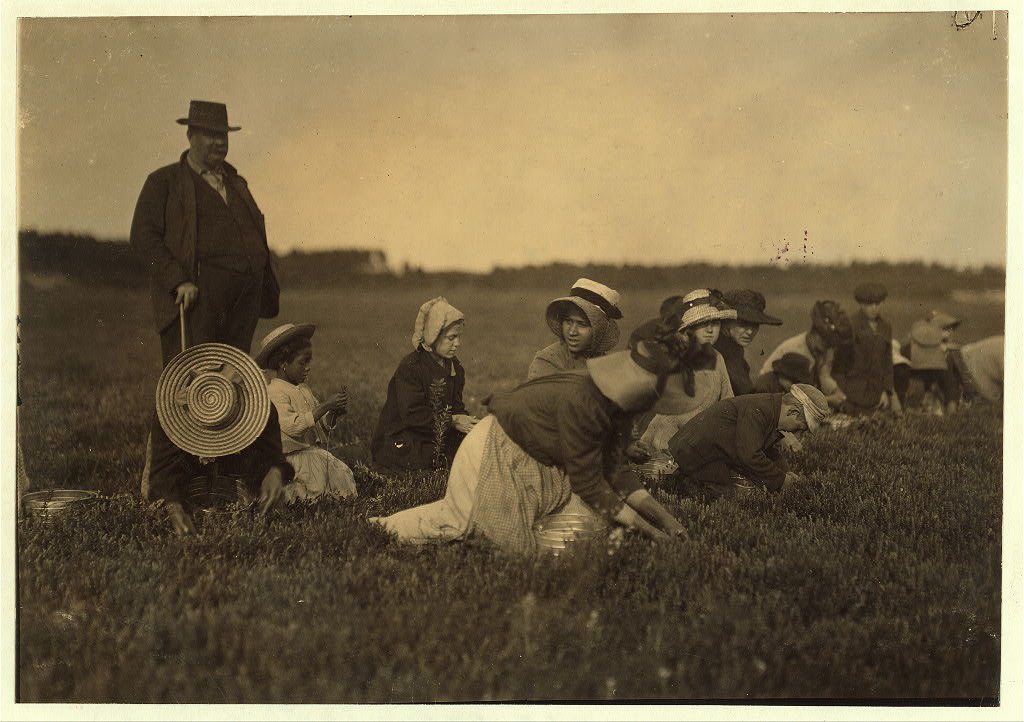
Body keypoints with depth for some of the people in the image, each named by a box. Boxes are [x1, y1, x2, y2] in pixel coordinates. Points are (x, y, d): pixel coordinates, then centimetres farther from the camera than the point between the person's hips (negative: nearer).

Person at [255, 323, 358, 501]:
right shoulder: (274, 391, -12)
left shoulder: (303, 389, 16)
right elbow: (293, 426, -25)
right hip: (292, 456, -8)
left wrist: (334, 414, -3)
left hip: (315, 451, 8)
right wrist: (326, 406, -25)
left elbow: (322, 425, 19)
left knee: (344, 476, -5)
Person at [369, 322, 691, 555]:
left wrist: (662, 515, -5)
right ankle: (384, 526, 13)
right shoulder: (582, 403, -34)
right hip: (495, 453, -9)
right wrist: (646, 530, -22)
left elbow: (615, 468, 3)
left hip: (533, 461, 9)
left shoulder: (615, 404, -4)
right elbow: (589, 484, -27)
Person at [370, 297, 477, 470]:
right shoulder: (410, 368, -16)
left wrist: (464, 421, -17)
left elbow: (456, 407, 6)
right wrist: (452, 421, -23)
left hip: (437, 437, 7)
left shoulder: (455, 367, 9)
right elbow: (412, 414, -22)